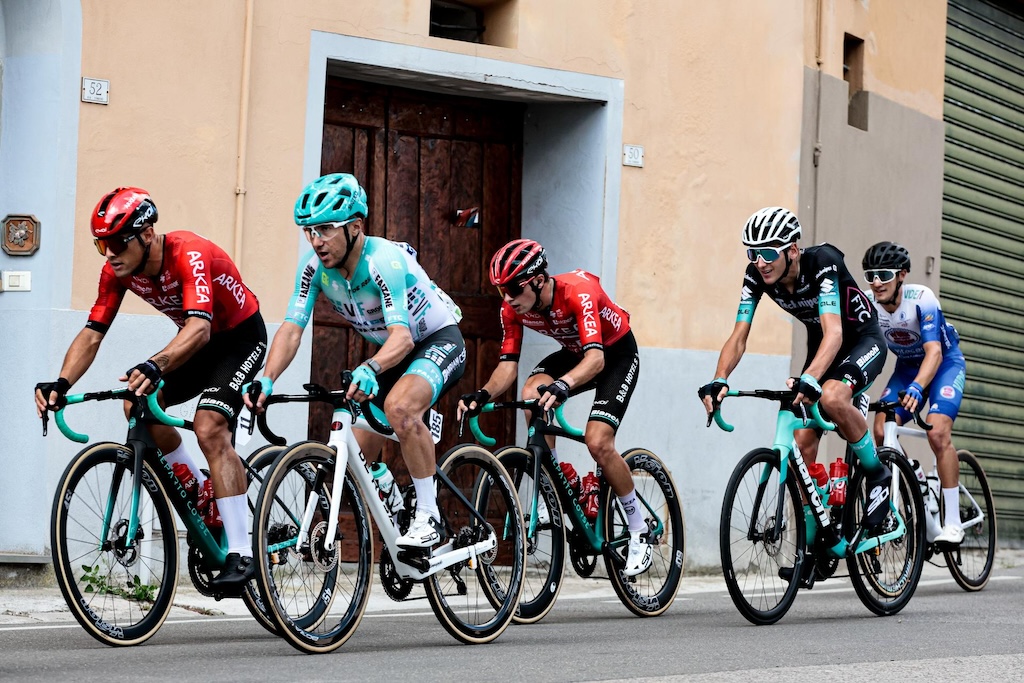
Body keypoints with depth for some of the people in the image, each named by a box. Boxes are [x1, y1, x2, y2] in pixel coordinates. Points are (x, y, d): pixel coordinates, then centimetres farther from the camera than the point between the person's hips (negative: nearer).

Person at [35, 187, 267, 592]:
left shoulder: (189, 256, -34)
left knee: (209, 428, -26)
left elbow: (199, 329, -48)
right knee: (138, 405, -10)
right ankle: (205, 494, 10)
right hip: (198, 343, 8)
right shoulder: (117, 271, -13)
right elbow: (92, 334, -15)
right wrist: (61, 384, -33)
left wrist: (154, 367, -65)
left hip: (240, 337, -8)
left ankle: (241, 554, -24)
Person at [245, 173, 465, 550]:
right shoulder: (313, 267, -15)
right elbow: (292, 328, -20)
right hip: (390, 351, 7)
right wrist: (267, 380, -37)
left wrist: (370, 370, -62)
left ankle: (428, 516, -24)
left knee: (399, 405, -37)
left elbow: (402, 336, -42)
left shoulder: (384, 261, -33)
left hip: (439, 340, -7)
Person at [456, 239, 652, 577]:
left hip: (616, 353, -5)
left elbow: (596, 358, -47)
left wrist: (562, 385, -65)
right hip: (574, 352, 5)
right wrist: (483, 394, -38)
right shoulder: (513, 308, -18)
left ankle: (639, 530, -1)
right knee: (532, 394, -27)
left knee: (598, 443, -21)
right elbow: (508, 364, -17)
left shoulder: (578, 291, -36)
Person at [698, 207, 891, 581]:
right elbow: (738, 337, -19)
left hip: (864, 340, -6)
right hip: (821, 344, 6)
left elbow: (834, 332, -44)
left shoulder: (823, 263, -33)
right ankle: (814, 543, 4)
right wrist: (718, 381, -37)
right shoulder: (757, 276, -17)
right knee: (802, 443, -5)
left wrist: (808, 380, -60)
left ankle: (878, 474, -13)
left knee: (831, 397, -37)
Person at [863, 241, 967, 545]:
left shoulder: (921, 299, -31)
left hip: (945, 363, -5)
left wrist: (917, 387, -57)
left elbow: (934, 351, -40)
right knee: (881, 431, -15)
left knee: (938, 433, -25)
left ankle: (953, 523, -18)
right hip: (907, 366, 5)